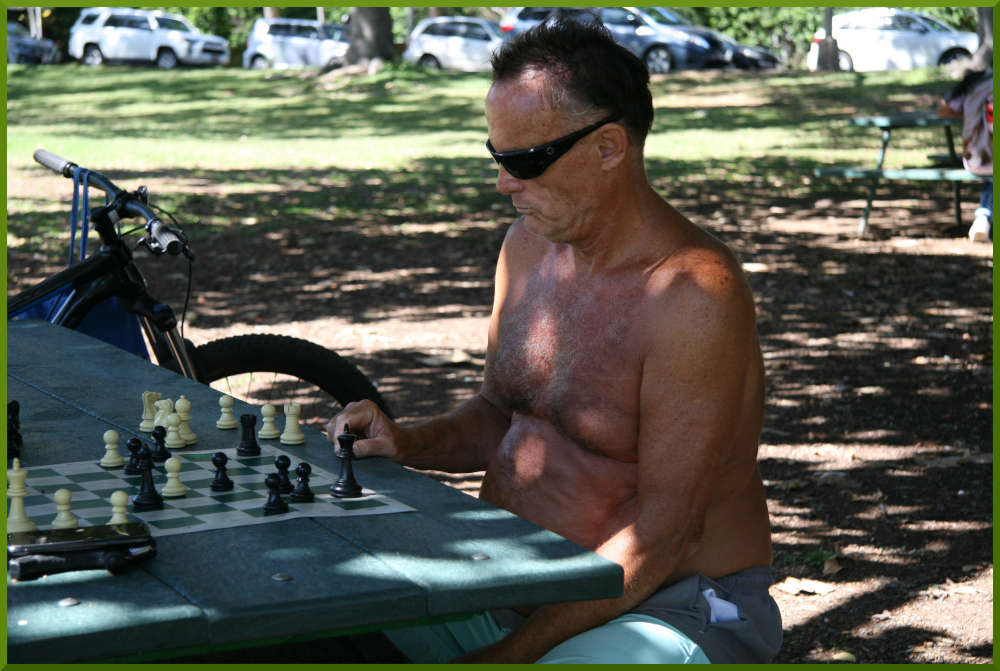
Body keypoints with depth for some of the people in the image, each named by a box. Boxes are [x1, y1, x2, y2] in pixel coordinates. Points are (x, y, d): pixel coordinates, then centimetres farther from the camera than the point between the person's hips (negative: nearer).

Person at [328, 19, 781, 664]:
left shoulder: (695, 296, -20)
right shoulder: (527, 248, 5)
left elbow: (665, 534, -21)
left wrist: (508, 653, -23)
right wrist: (410, 442, -2)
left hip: (671, 611, -7)